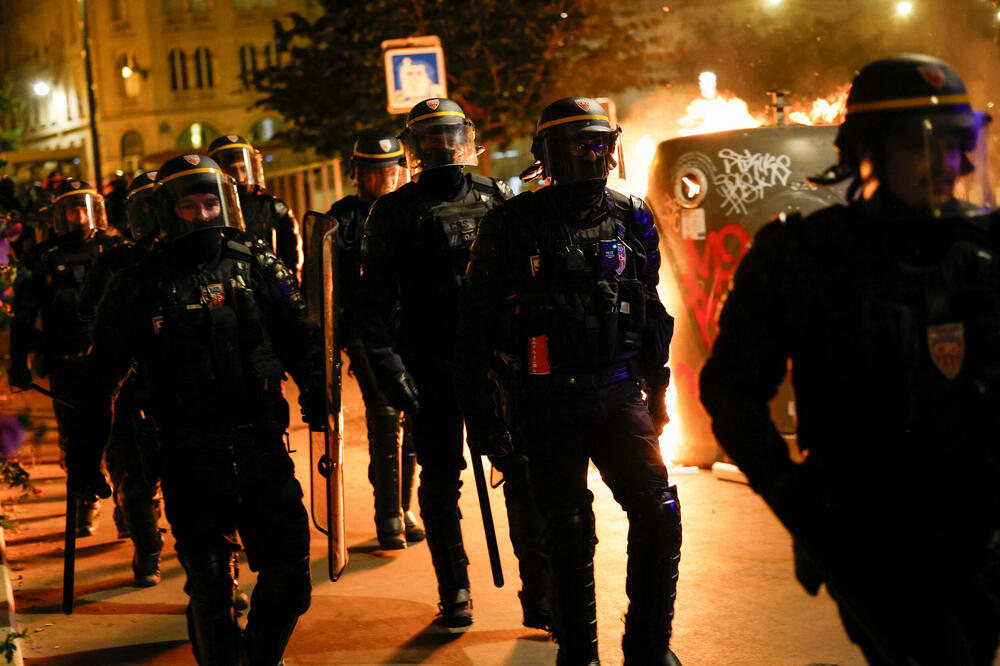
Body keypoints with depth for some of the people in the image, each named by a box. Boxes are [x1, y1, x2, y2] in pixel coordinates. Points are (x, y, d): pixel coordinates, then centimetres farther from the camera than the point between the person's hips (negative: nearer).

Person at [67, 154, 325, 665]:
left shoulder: (257, 265, 7)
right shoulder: (138, 286, 1)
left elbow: (301, 339, 9)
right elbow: (101, 378, 5)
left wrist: (316, 394, -8)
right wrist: (84, 460, 5)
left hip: (262, 448, 2)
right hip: (189, 460, -2)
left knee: (289, 574, 6)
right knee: (209, 585, 3)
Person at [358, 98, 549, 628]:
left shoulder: (496, 199, 10)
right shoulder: (394, 212, 4)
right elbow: (375, 300, 0)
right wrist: (389, 369, -10)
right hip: (432, 369, -1)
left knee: (525, 473, -2)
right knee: (440, 480, 6)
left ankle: (539, 595, 6)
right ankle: (454, 593, 20)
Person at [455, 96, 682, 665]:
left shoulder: (632, 219, 7)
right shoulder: (515, 225, -5)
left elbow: (652, 314, 17)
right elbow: (477, 324, -3)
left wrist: (657, 392, 17)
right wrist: (481, 411, -6)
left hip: (620, 394, 3)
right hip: (550, 401, -3)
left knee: (659, 513, -5)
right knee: (569, 532, 6)